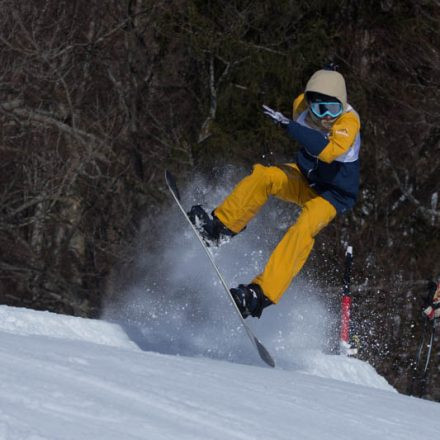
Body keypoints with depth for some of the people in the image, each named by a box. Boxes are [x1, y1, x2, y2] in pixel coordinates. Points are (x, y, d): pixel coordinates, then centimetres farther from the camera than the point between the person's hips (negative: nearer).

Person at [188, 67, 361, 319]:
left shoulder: (349, 122, -30)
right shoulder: (301, 105, -13)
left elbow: (328, 152, -48)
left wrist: (288, 126, -50)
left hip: (332, 195, -6)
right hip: (305, 178, 6)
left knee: (303, 229, -31)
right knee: (263, 177, -23)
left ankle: (263, 293, -38)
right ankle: (220, 227, -15)